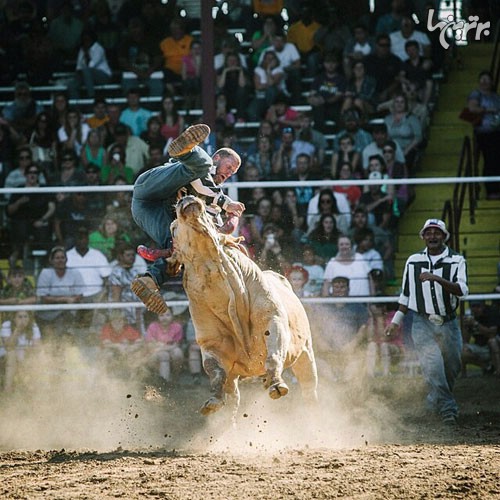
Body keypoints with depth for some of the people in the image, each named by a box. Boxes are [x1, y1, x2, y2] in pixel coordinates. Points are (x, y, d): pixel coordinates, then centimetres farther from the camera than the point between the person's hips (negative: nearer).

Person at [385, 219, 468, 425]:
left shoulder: (457, 261, -1)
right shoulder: (413, 261, 7)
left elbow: (462, 290, -17)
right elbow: (406, 294, 17)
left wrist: (437, 279, -30)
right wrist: (396, 320, 14)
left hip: (449, 324, 1)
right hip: (422, 323, 0)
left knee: (453, 367, 7)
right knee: (432, 364, -19)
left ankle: (435, 400, 32)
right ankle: (447, 408, -20)